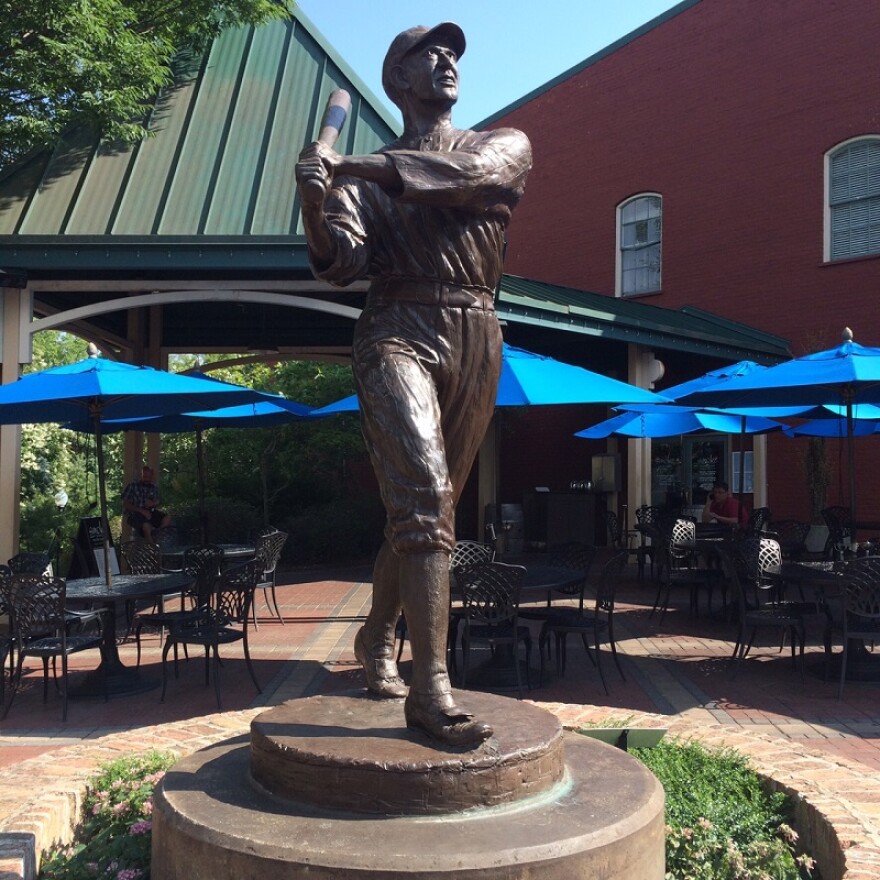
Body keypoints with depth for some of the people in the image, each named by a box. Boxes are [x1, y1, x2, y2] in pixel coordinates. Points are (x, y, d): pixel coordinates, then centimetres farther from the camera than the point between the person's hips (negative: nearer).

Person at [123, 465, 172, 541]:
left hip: (148, 512, 5)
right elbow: (125, 504, -6)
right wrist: (141, 511, -18)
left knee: (167, 518, -19)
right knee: (146, 526, -34)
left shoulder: (154, 488, 9)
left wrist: (153, 504, -11)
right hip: (134, 513, -5)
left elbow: (157, 503, 16)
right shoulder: (133, 485, -4)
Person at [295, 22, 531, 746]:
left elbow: (463, 173, -8)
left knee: (429, 503, 8)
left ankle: (377, 636, 29)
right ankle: (431, 690, -21)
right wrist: (317, 206, -23)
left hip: (477, 339, 3)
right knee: (422, 492, -21)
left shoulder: (505, 144, 17)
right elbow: (344, 263, -3)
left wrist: (361, 166, -13)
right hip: (399, 332, -3)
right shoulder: (365, 173, 14)